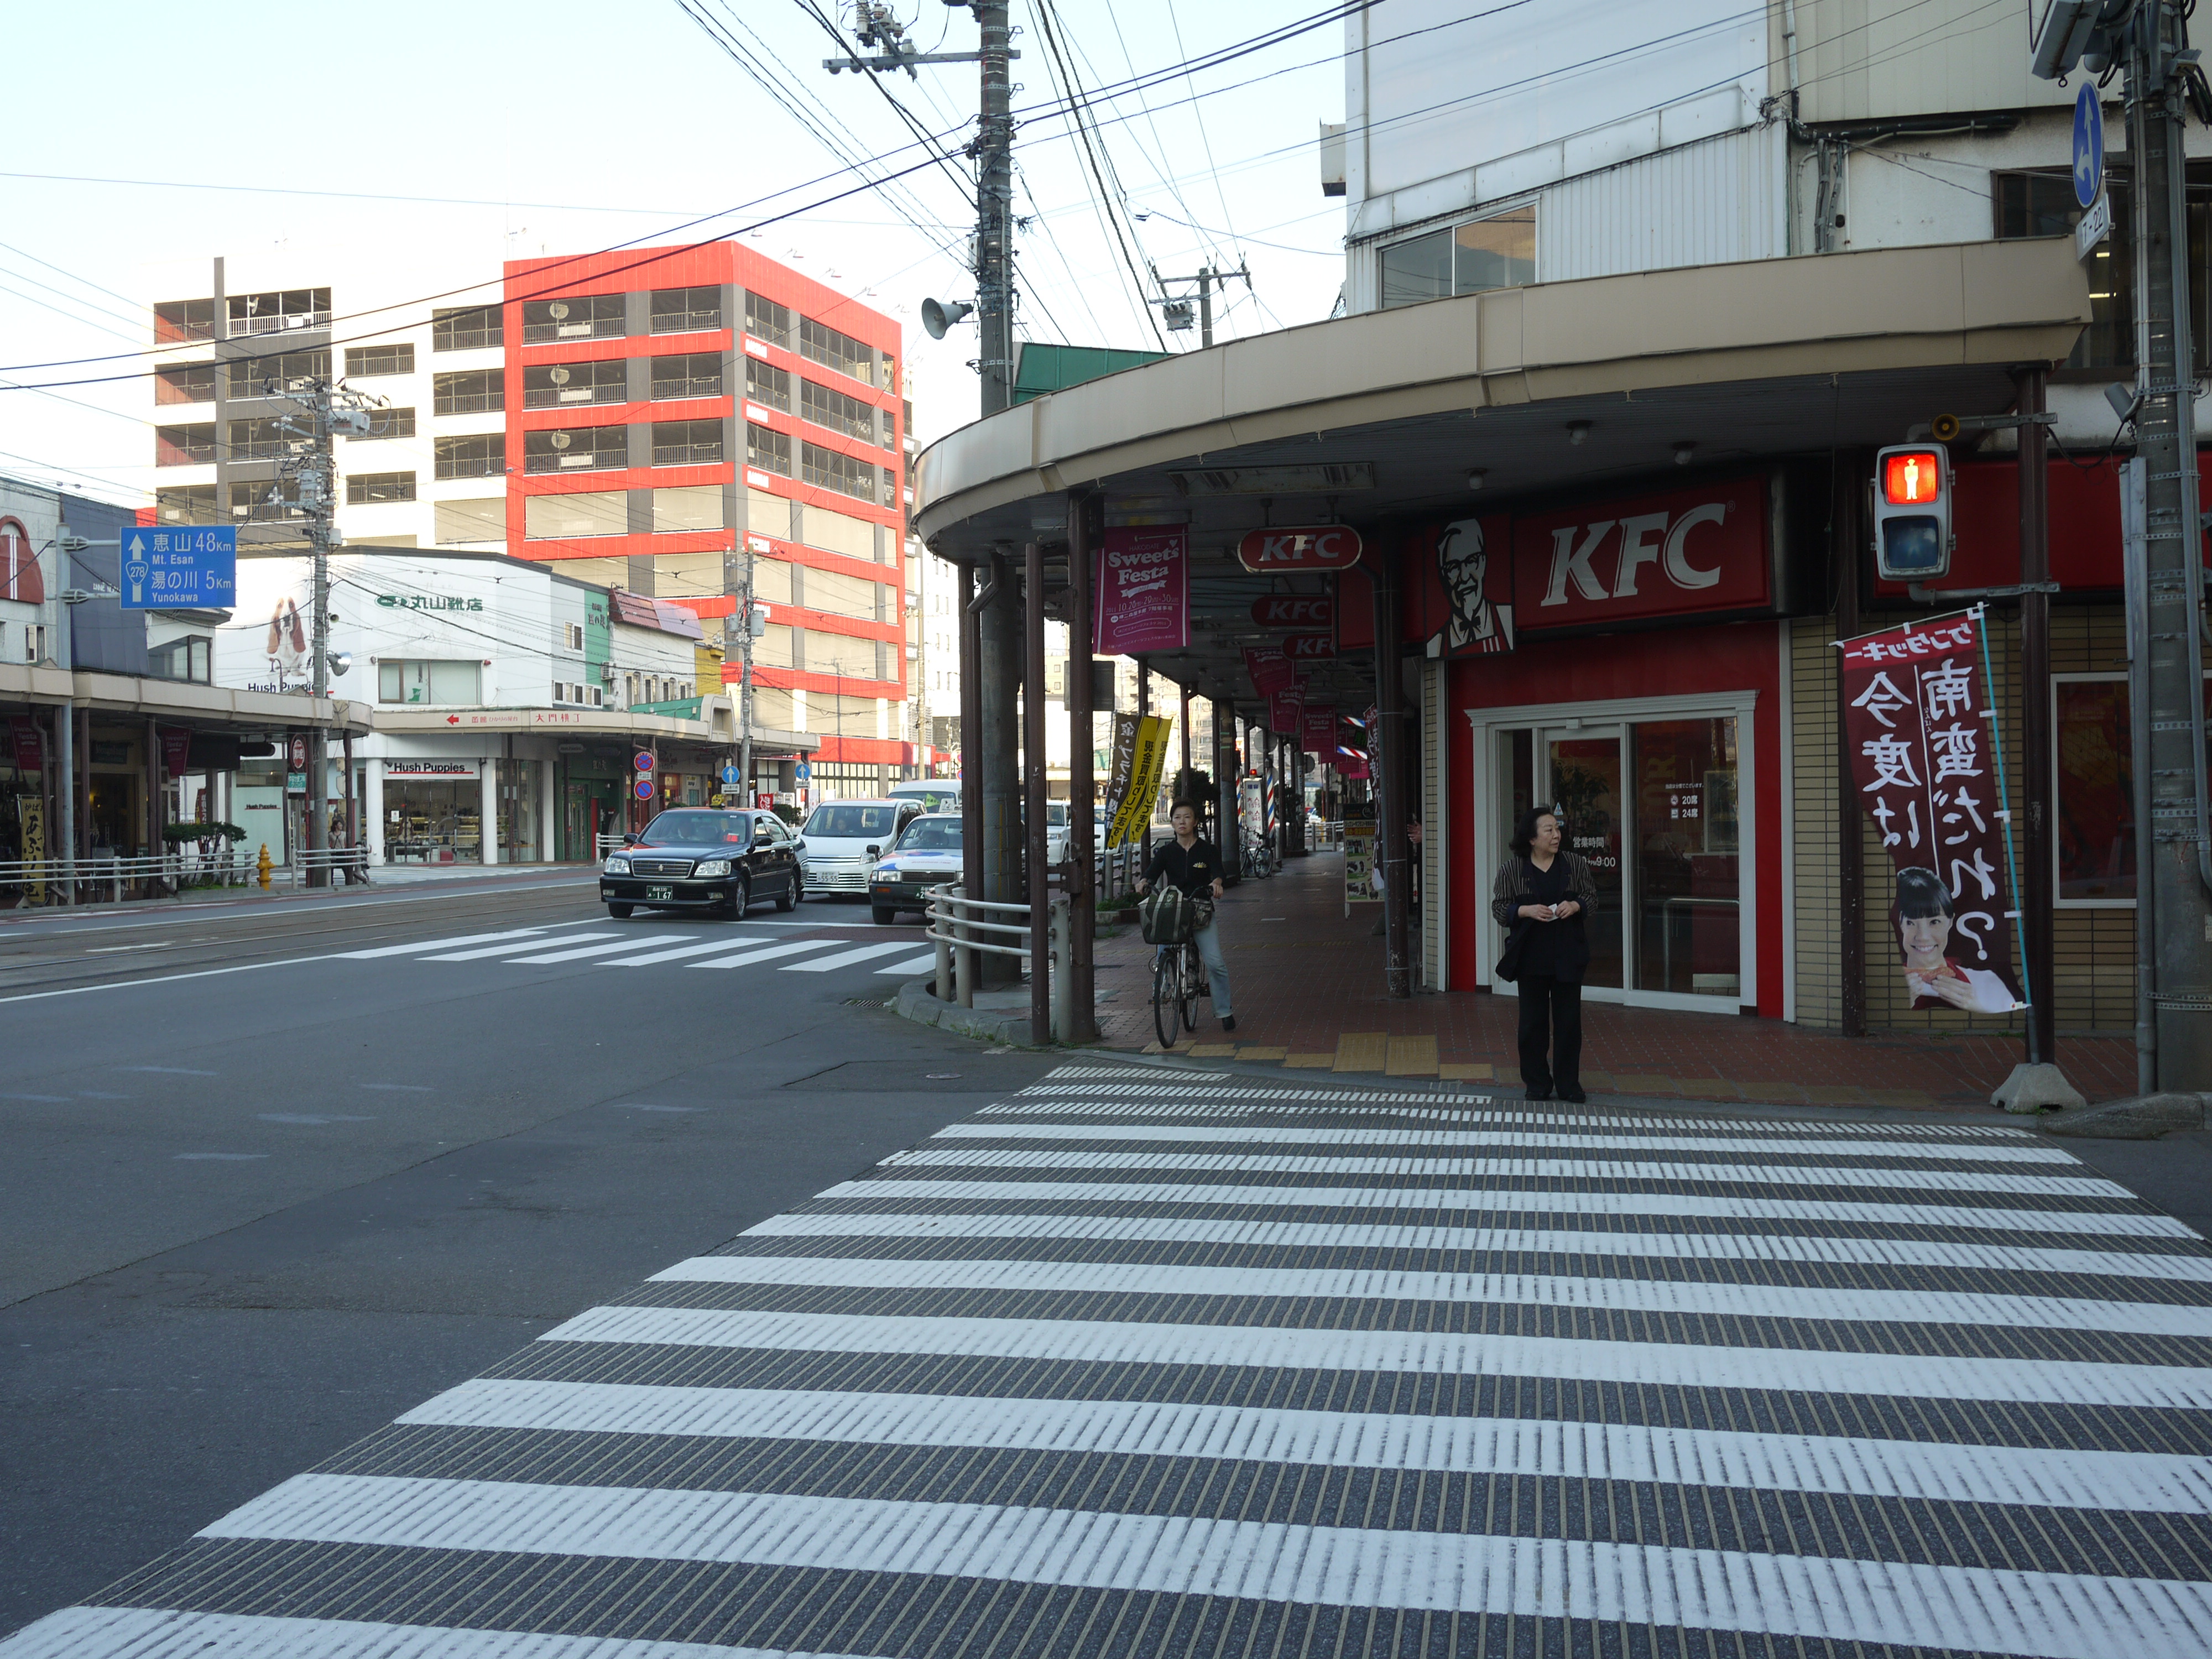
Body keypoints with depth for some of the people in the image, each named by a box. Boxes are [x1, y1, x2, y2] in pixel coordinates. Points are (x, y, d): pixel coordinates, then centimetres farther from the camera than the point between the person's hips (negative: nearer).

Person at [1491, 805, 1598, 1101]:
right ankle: (1537, 1083, 15)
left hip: (1569, 954, 1)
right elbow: (1499, 907, 0)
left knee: (1569, 1019, 4)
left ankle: (1568, 1083, 14)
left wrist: (1575, 905, -11)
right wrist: (1527, 911, -17)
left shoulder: (1575, 863, 4)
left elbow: (1592, 898, 10)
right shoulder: (1512, 868, -1)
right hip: (1532, 954, -1)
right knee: (1533, 1021, 4)